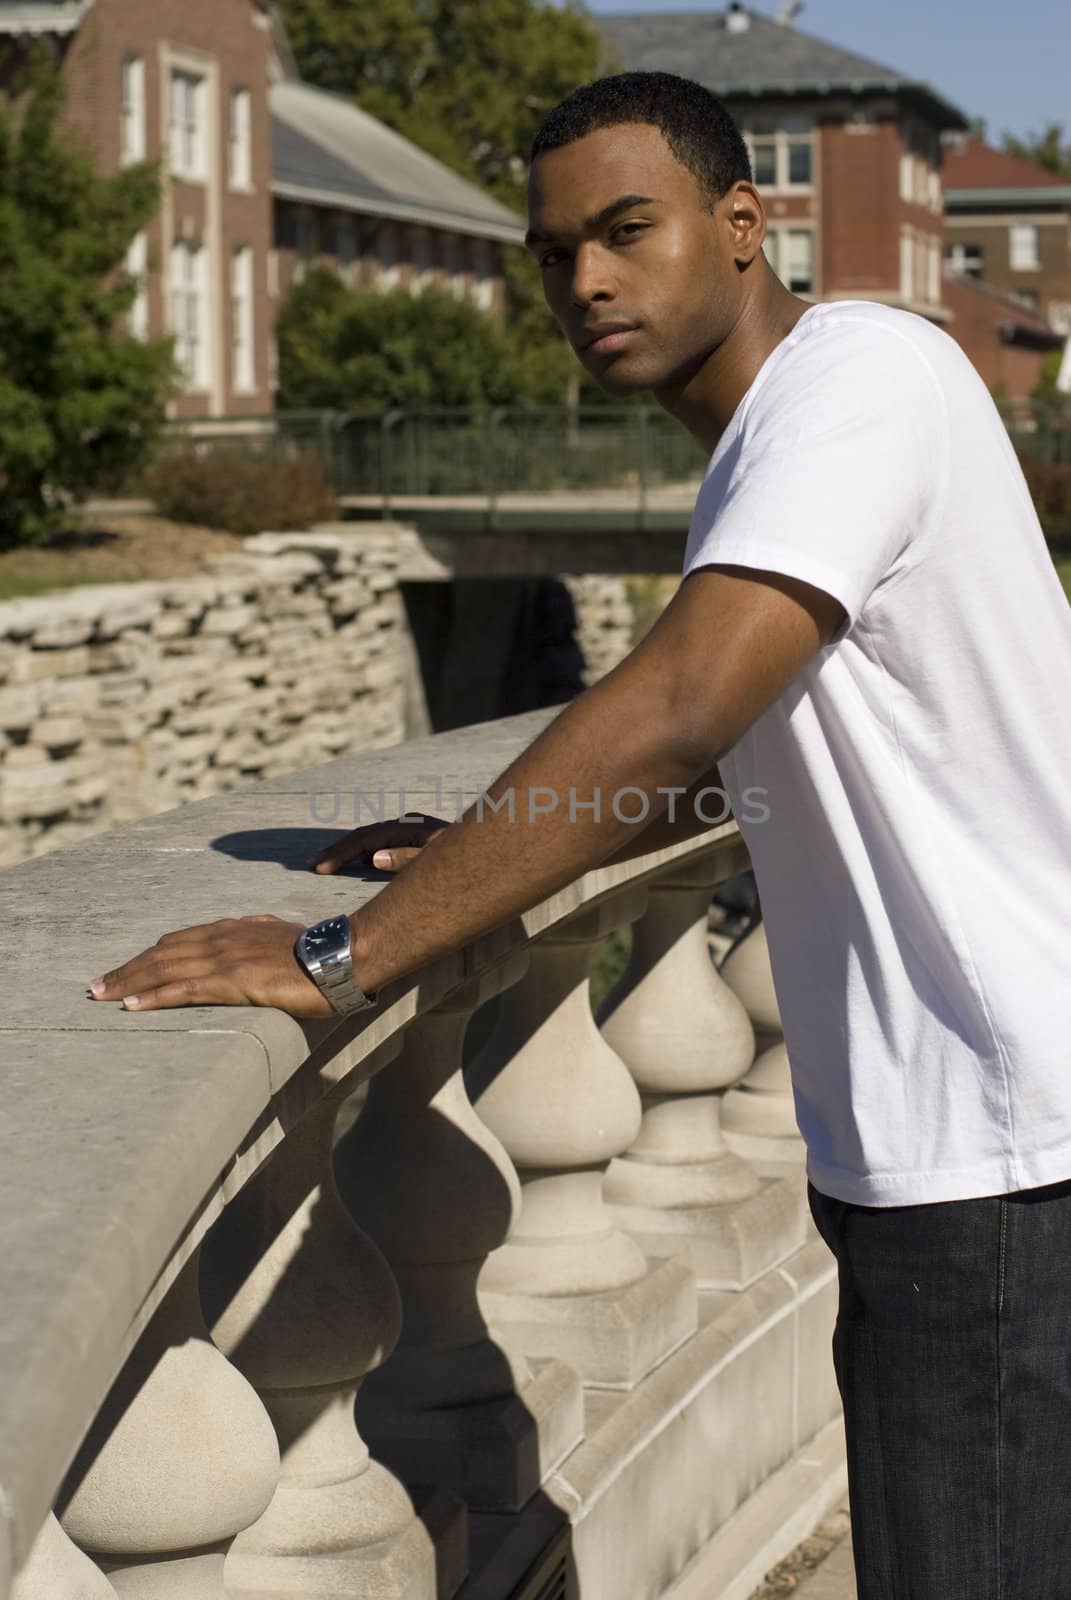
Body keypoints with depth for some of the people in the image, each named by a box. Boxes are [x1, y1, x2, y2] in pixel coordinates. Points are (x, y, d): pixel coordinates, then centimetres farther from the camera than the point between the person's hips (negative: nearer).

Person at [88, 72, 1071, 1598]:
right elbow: (730, 751, 27)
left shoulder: (863, 372, -17)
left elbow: (676, 714, -29)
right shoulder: (766, 437, 15)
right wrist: (481, 853, 14)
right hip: (926, 1131, 10)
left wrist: (345, 952, -28)